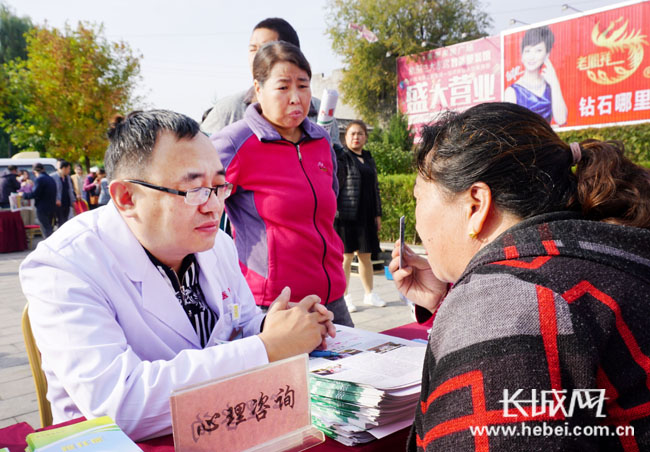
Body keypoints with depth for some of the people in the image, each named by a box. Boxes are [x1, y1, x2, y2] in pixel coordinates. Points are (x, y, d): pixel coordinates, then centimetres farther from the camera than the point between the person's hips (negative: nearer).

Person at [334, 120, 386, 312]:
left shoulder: (369, 160, 17)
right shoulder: (341, 158, -5)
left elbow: (375, 188, 21)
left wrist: (377, 214, 17)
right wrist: (334, 212, -18)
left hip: (366, 217, 7)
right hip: (345, 217, -6)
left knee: (366, 256, 13)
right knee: (346, 257, -1)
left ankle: (369, 294, 26)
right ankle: (344, 297, 10)